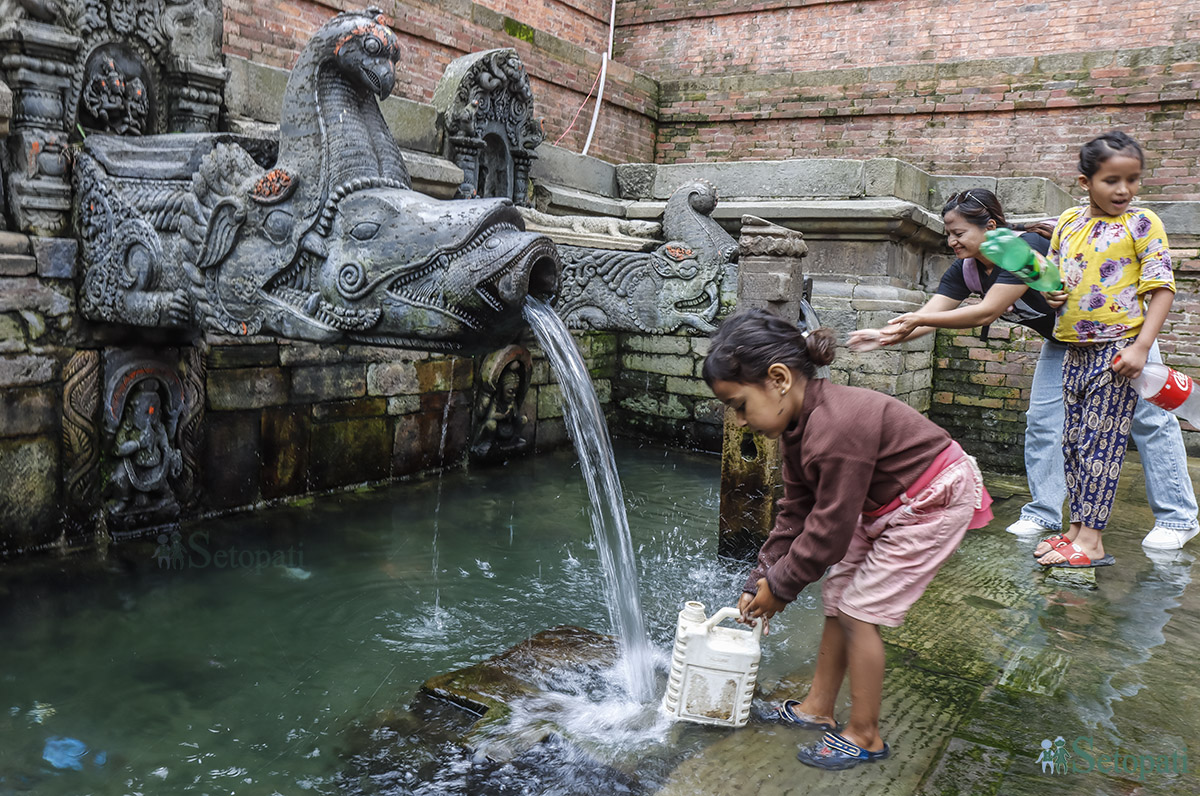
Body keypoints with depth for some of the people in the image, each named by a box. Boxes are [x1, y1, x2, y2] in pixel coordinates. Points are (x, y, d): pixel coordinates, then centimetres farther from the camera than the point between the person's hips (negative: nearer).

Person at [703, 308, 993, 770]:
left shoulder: (837, 429, -35)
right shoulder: (799, 425, -4)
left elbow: (829, 528, -27)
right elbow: (795, 513, 3)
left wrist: (779, 585, -14)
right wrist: (760, 581, 0)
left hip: (934, 502, -9)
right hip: (885, 504, 10)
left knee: (859, 609, -7)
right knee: (837, 596, 10)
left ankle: (864, 737, 7)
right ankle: (818, 709, 24)